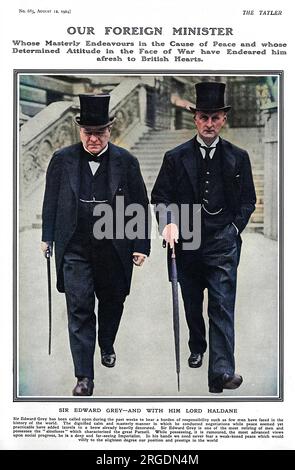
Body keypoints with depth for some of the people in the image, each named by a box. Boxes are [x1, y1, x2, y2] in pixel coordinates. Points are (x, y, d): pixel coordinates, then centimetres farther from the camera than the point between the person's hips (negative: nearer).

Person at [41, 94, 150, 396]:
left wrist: (141, 245, -1)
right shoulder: (62, 160, -1)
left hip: (114, 249, 1)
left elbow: (141, 206, 1)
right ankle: (84, 376, 5)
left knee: (112, 302, 17)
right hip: (75, 249, 0)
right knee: (79, 308, -3)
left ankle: (107, 347, 46)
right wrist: (47, 237, 9)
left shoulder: (126, 162, -3)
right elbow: (50, 201, 8)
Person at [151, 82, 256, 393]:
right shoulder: (176, 157, 1)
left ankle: (221, 371, -11)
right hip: (187, 242, 2)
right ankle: (197, 348, 40)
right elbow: (160, 196, 4)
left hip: (223, 244, -1)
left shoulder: (238, 157, 3)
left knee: (222, 306, -9)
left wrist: (233, 230, -1)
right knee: (192, 305, 16)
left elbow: (248, 200, 9)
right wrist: (170, 222, -13)